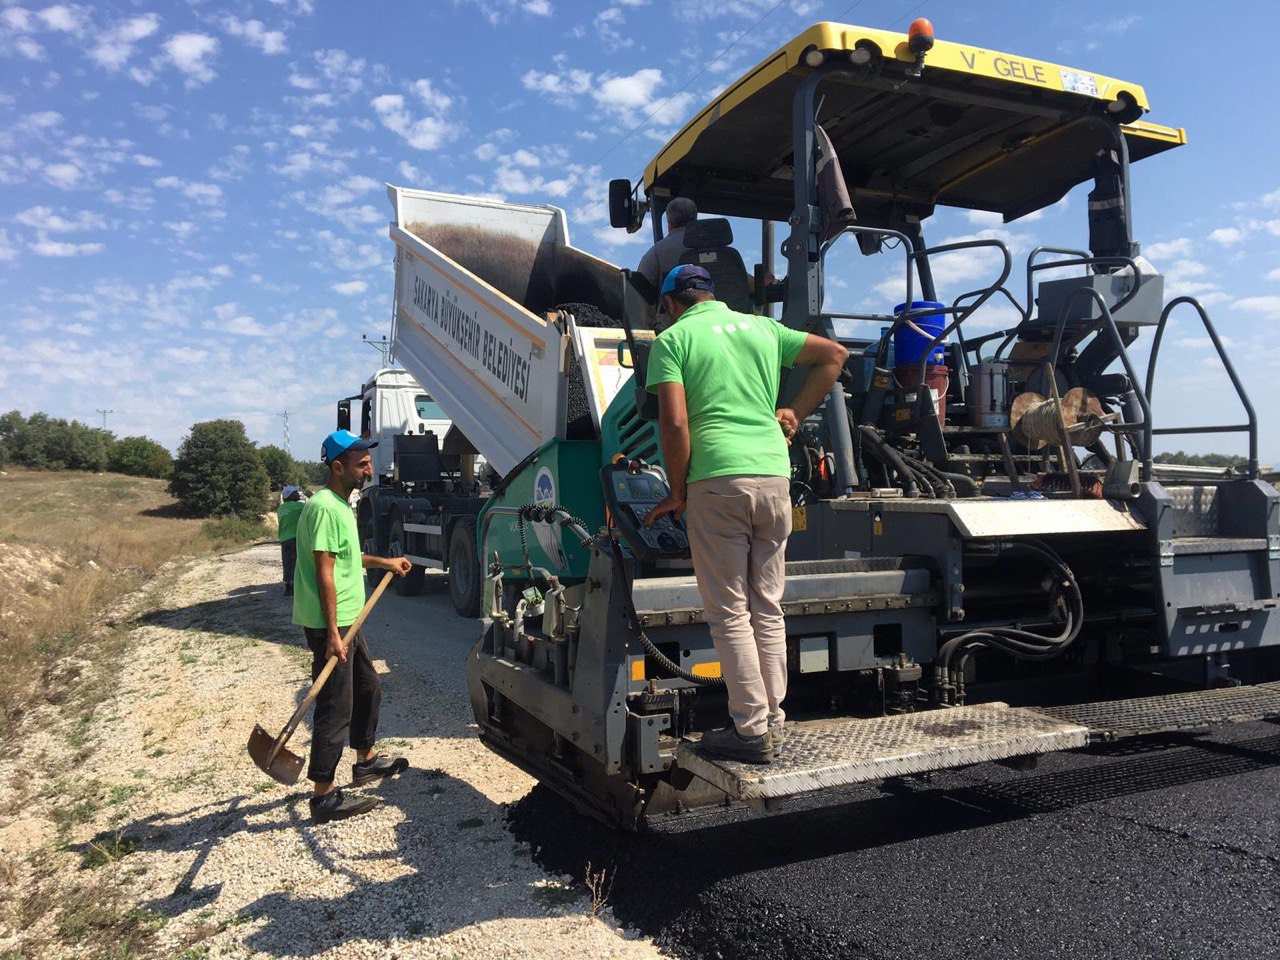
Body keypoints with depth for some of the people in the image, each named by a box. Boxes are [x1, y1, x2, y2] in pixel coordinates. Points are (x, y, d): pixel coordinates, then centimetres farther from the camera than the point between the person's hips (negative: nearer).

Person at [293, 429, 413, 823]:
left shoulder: (341, 504, 13)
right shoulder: (325, 508, -20)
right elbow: (325, 573, -24)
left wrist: (384, 562, 26)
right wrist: (332, 634, -25)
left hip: (347, 621, 11)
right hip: (330, 625, -11)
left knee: (368, 688, 22)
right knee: (335, 707, -5)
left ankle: (366, 760, 40)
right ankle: (324, 796, 4)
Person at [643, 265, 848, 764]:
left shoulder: (673, 338, 2)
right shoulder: (761, 326, 18)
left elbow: (674, 422, -9)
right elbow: (834, 354, 23)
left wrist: (677, 492, 1)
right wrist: (794, 413, 19)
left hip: (717, 481, -5)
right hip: (774, 475, 5)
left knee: (729, 613, 3)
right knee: (767, 609, 13)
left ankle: (752, 730, 6)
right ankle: (773, 721, 20)